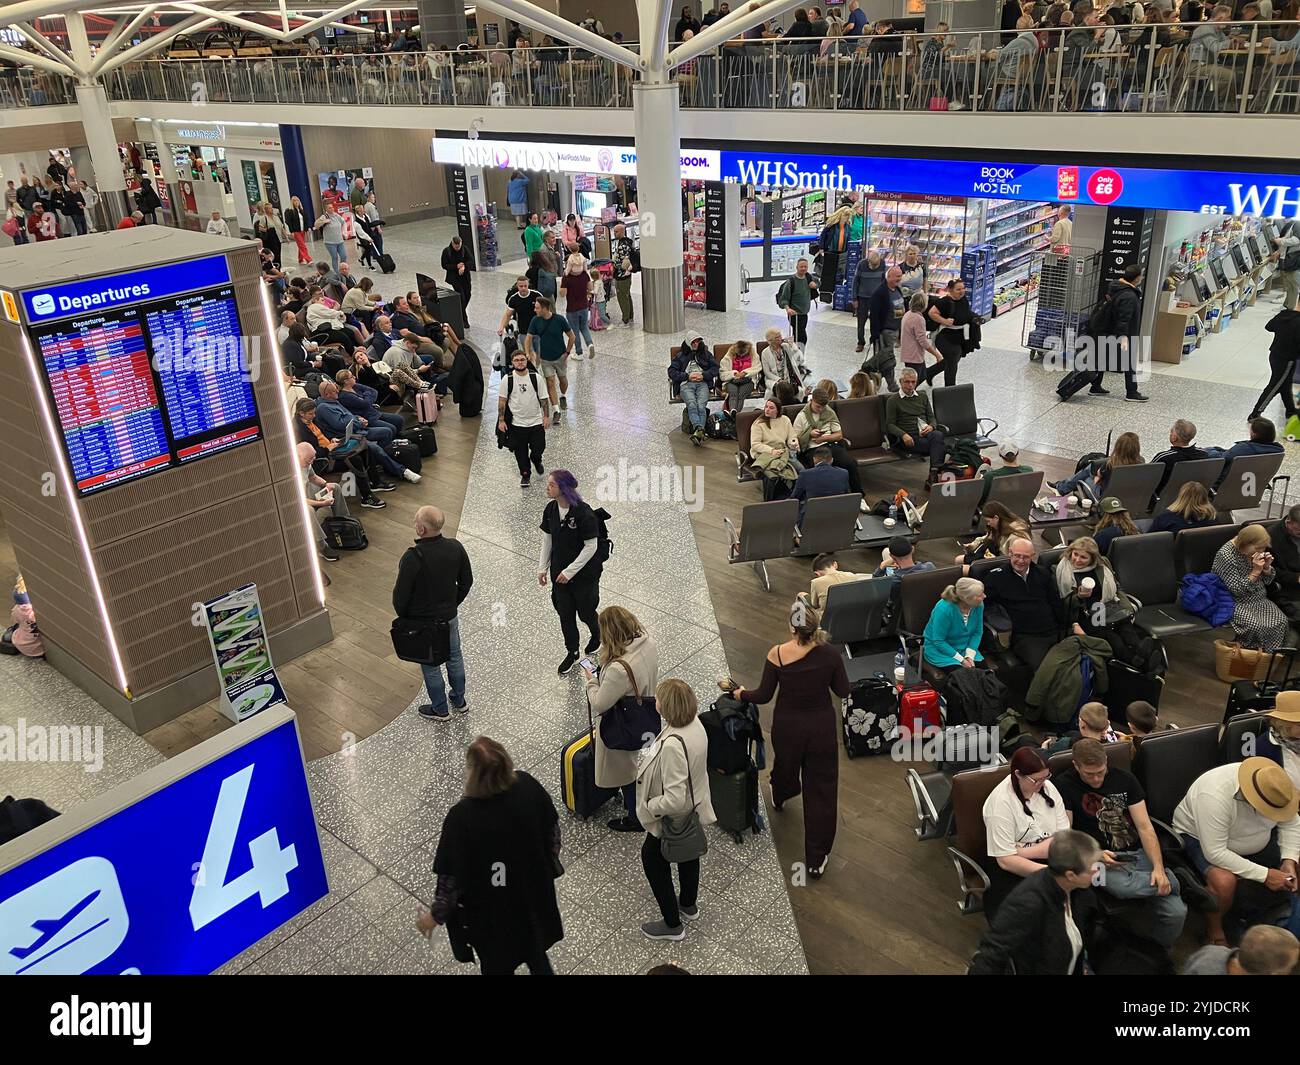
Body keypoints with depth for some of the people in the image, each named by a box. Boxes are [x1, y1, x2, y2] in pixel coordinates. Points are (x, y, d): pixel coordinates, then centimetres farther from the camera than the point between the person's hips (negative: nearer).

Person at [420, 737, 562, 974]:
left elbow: (450, 879, -23)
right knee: (537, 958, 31)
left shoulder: (461, 818, -34)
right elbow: (552, 831, -5)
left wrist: (435, 915, -4)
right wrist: (550, 868, 15)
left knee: (497, 966, 27)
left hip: (491, 913, -3)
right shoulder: (528, 786, -23)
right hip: (534, 893, 3)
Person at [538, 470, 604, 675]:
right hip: (559, 572, 5)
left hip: (584, 574, -5)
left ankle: (597, 635, 45)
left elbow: (591, 547, -21)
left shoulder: (584, 513, -25)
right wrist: (542, 568, 4)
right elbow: (547, 539, 6)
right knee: (565, 614, 13)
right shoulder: (551, 509, -6)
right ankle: (571, 652, 31)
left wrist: (569, 572, -19)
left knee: (585, 612, 12)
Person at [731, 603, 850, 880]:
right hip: (822, 725, 0)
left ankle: (779, 799, 66)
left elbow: (764, 696, -10)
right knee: (821, 789, 10)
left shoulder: (777, 654, -20)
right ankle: (816, 859, 15)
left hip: (787, 725, 1)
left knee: (786, 765, 32)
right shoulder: (829, 654, -17)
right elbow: (843, 691, -4)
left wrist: (742, 694, 9)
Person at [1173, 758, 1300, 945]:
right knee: (1224, 880, -35)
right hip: (1200, 837, -7)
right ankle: (1214, 933, -8)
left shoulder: (1274, 785, -21)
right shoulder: (1215, 796, -40)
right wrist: (1264, 875, -34)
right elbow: (1215, 853, -37)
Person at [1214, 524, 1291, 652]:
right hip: (1236, 602, -7)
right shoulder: (1226, 556, -20)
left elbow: (1267, 581, 11)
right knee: (1258, 627, -29)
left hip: (1259, 599, 7)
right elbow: (1237, 590, -20)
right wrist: (1256, 571, -25)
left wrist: (1267, 567, -10)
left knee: (1281, 622, -16)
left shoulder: (1256, 551, 1)